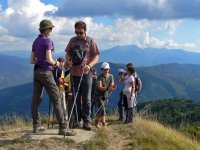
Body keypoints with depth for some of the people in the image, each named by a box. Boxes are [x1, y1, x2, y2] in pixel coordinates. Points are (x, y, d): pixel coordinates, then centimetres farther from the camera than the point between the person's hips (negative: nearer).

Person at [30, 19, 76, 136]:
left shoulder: (35, 42, 13)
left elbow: (32, 61, 14)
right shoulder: (47, 41, -12)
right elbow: (49, 59, -20)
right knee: (56, 99, -8)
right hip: (46, 72, -8)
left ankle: (36, 126, 13)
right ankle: (62, 128, -9)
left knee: (36, 100, 8)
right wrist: (56, 63, 2)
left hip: (37, 72, 9)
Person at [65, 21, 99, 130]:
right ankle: (76, 120, 18)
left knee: (86, 98, -2)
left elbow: (96, 57, -1)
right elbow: (68, 53, 17)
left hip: (86, 73, -3)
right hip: (74, 73, 3)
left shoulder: (91, 41, 0)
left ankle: (86, 121, 3)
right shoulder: (72, 40, 10)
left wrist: (89, 66, -19)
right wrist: (68, 60, -6)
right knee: (75, 98, 9)